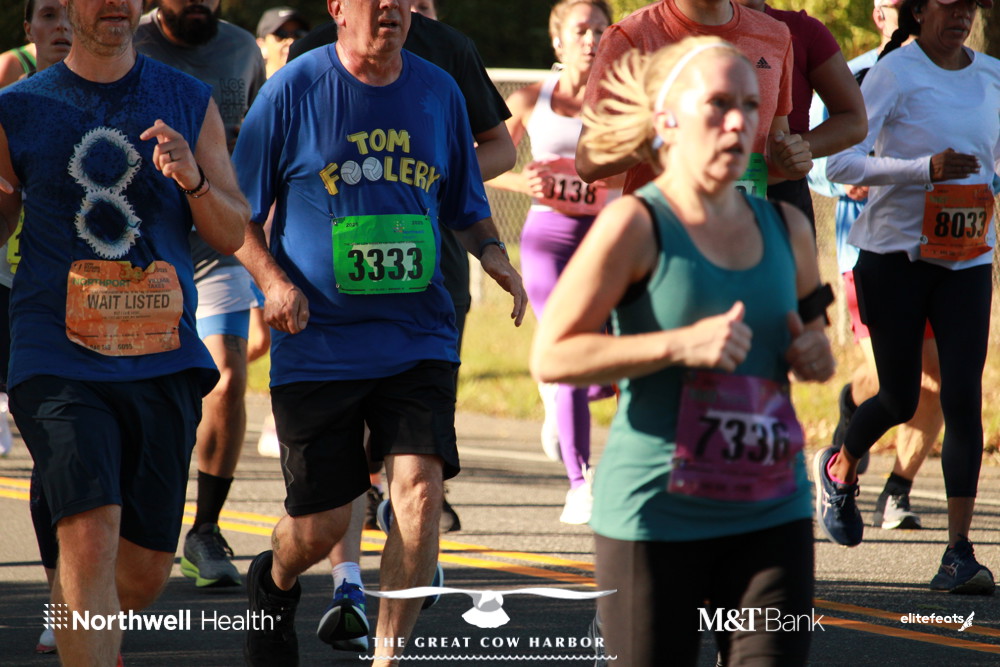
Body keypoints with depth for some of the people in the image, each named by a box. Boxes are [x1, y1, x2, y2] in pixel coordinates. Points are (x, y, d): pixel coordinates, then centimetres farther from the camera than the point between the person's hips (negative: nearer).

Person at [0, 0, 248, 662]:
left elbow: (235, 235, 8)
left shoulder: (190, 104, 9)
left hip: (163, 360, 3)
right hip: (58, 359, -3)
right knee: (90, 534, -21)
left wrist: (194, 180, -11)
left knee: (146, 568, 7)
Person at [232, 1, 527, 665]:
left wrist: (494, 253, -2)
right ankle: (274, 586, 41)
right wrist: (272, 280, -17)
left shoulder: (439, 92, 7)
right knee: (320, 523, 4)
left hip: (418, 340, 2)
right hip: (318, 342, -2)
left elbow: (468, 208, 19)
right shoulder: (293, 91, -4)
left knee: (420, 487, -18)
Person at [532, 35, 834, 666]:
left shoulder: (786, 229, 9)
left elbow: (816, 346, 27)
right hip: (656, 515, -4)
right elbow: (551, 356, -14)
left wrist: (817, 356, 2)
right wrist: (681, 345, -22)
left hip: (770, 517, 5)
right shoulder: (636, 225, -9)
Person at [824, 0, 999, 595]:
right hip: (895, 254, -3)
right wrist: (926, 168, -27)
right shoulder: (895, 73, -9)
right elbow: (842, 163, -16)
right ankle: (839, 470, 38)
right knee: (901, 398, 4)